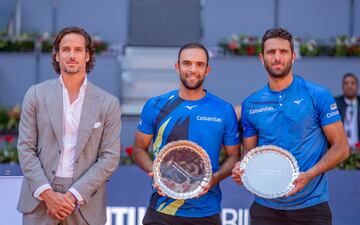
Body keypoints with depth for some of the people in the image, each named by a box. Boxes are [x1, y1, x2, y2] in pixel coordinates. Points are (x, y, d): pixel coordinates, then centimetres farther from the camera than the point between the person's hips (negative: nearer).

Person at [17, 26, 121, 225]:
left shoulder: (108, 104, 3)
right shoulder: (37, 94, 5)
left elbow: (109, 158, -1)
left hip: (84, 206, 0)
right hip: (40, 201, 0)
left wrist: (74, 195, -11)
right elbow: (26, 149, 1)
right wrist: (47, 193, -10)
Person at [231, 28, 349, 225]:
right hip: (265, 208, 3)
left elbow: (341, 147, -4)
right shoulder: (251, 105, 5)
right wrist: (241, 169, -9)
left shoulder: (318, 96, -4)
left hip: (310, 207, -2)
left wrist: (308, 175, -17)